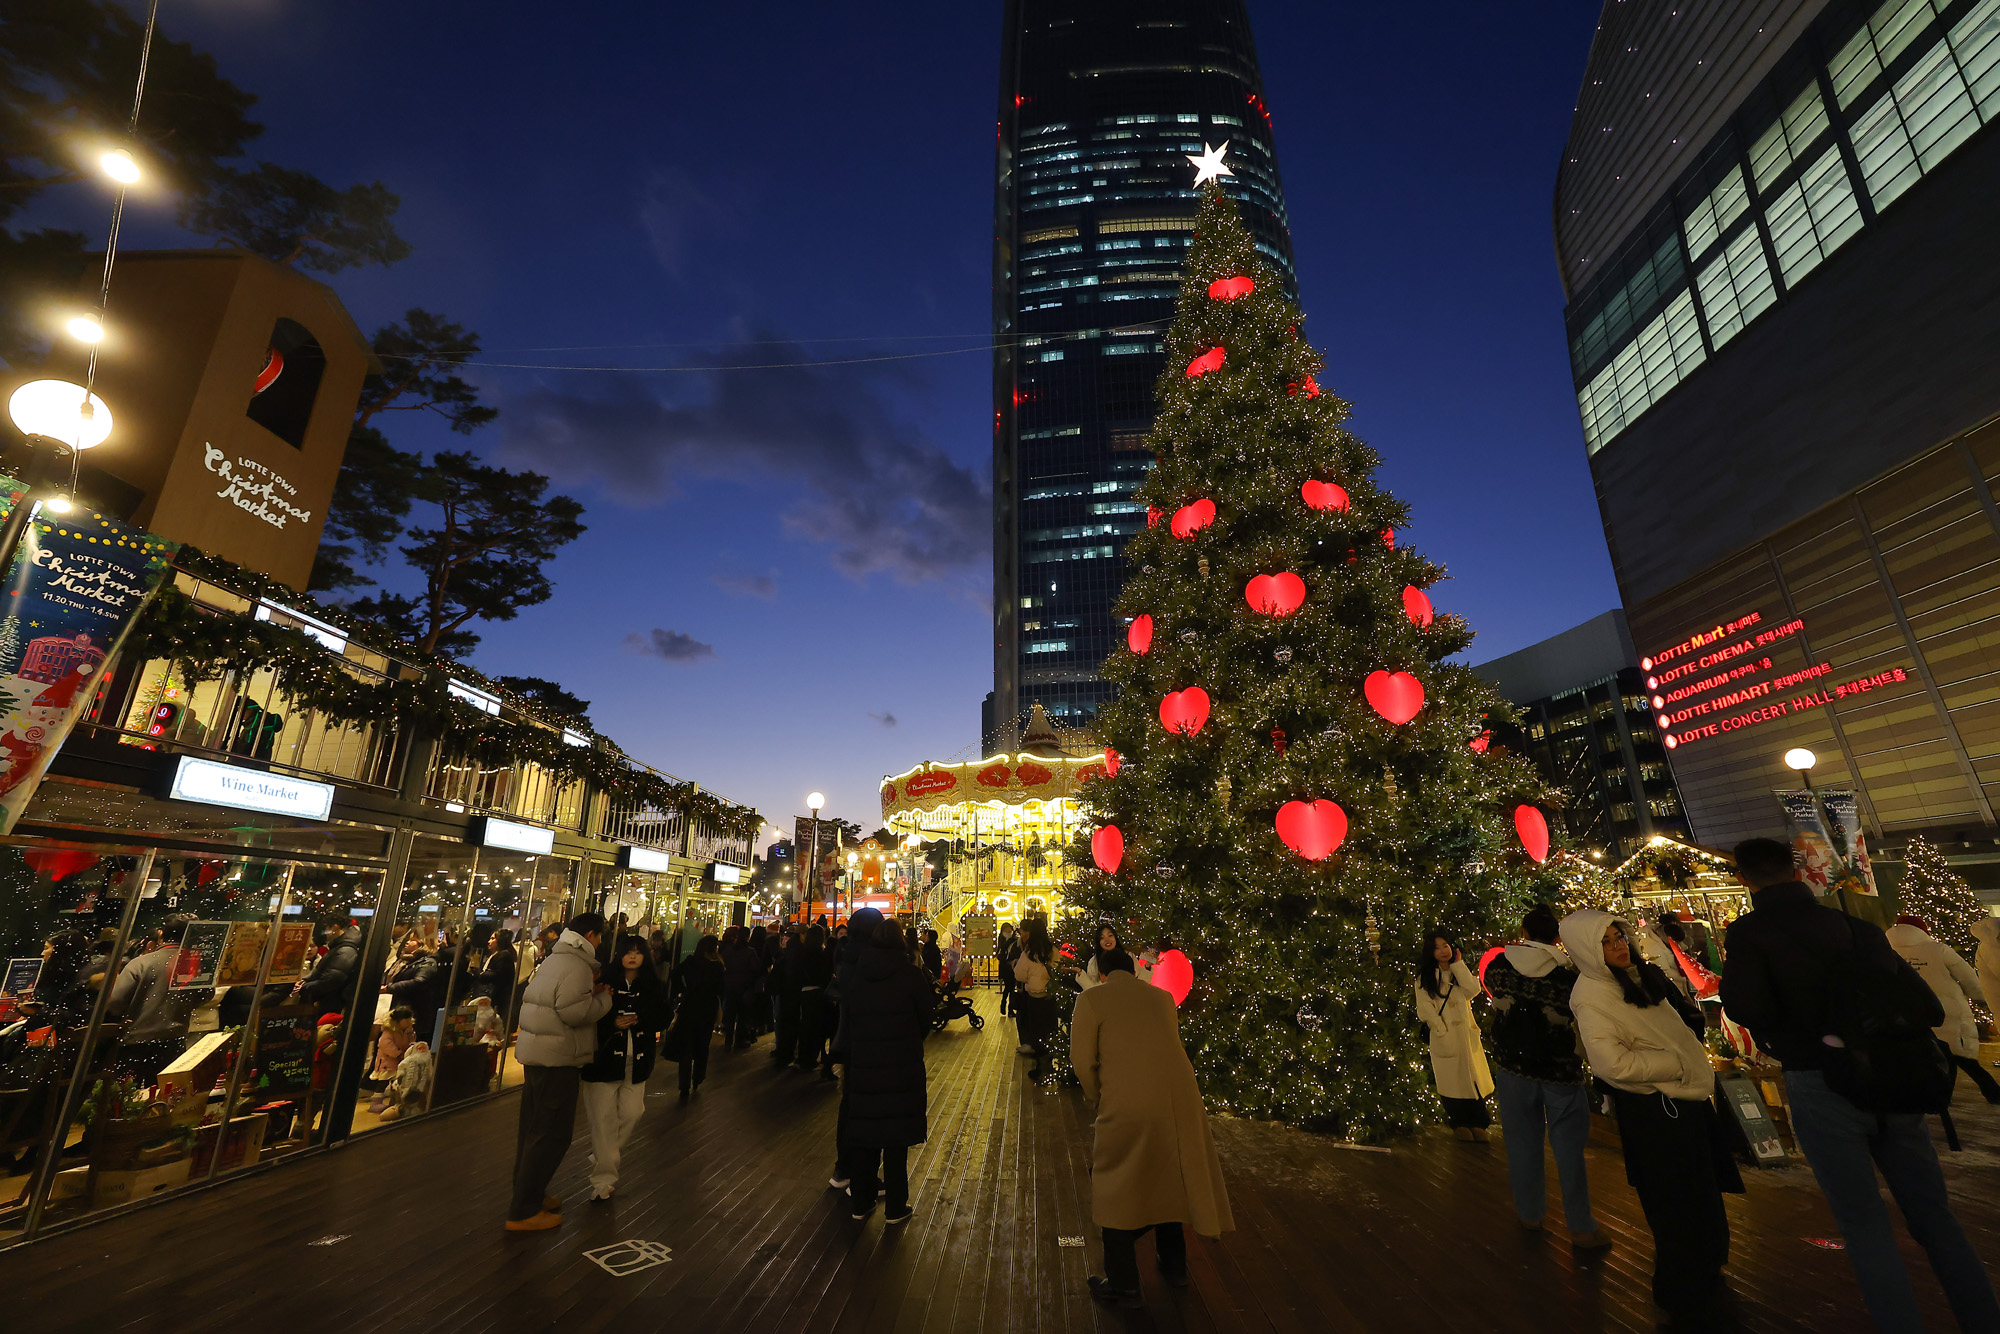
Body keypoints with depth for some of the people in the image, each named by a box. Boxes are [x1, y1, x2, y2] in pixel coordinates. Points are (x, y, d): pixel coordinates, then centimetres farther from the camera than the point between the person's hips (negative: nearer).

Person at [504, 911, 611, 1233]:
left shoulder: (554, 959, 15)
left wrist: (592, 992, 7)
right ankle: (524, 1212, 6)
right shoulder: (577, 966, -18)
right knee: (553, 1134, -1)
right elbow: (574, 1012, -27)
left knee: (534, 1129, 20)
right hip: (557, 1059, -11)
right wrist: (604, 997, -11)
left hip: (536, 1053, 11)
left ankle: (529, 1196, 33)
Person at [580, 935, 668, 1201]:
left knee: (631, 1113, 5)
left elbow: (662, 1019, 1)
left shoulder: (653, 986, 4)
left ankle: (601, 1156, 32)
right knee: (604, 1118, -1)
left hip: (637, 1060, 3)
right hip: (605, 1056, -3)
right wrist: (613, 1022, -20)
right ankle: (604, 1178, 12)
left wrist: (638, 1020, -14)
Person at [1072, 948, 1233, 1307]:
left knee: (1117, 1191, 16)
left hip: (1127, 1106, -5)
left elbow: (1083, 1059, -4)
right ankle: (1174, 1266, 44)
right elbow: (1169, 1048, 17)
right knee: (1165, 1180, 26)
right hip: (1179, 1101, 5)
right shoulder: (1162, 997, 13)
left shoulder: (1091, 999, 0)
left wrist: (1097, 1098, 14)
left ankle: (1122, 1286, 27)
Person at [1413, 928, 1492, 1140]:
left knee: (1473, 1076, 2)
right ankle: (1459, 1124, 17)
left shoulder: (1460, 972, 12)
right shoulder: (1424, 977, 1)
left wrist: (1458, 964, -5)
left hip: (1466, 1033, 3)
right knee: (1450, 1079, 2)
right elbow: (1425, 1009, -2)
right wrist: (1443, 1030, -11)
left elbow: (1473, 990, -8)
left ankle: (1477, 1123, 16)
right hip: (1443, 1038, -2)